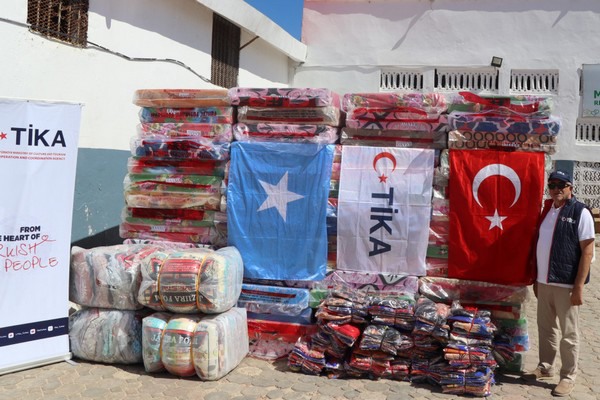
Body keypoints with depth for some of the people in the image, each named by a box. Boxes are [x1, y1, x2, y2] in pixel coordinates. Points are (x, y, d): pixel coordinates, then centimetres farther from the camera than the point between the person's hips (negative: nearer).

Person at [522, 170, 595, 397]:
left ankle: (568, 377, 19)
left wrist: (579, 286, -16)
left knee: (569, 334, 6)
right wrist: (536, 278, 15)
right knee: (545, 328, 17)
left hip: (566, 284, -6)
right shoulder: (547, 210, 9)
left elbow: (587, 252, -12)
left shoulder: (580, 212, -10)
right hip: (544, 282, 6)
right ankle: (545, 368, 31)